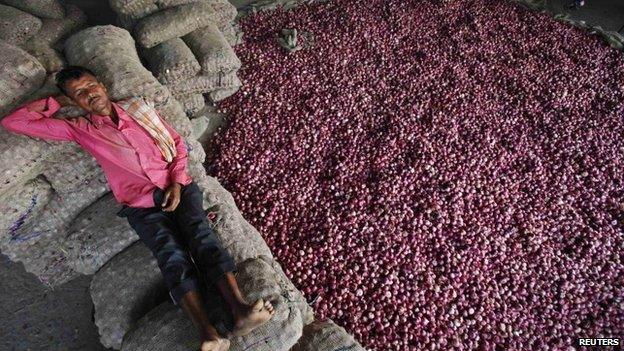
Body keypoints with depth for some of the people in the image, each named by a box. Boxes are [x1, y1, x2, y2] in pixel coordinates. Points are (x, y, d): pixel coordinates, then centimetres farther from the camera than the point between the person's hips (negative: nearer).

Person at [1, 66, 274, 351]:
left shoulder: (138, 107, 16)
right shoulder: (79, 129, 12)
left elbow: (178, 144, 13)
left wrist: (176, 183, -1)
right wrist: (59, 101, 15)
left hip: (178, 187, 2)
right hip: (141, 205, -1)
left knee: (201, 233, -26)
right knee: (171, 254, -26)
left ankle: (240, 310, -39)